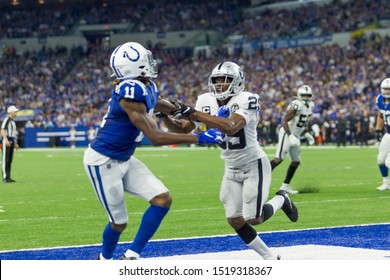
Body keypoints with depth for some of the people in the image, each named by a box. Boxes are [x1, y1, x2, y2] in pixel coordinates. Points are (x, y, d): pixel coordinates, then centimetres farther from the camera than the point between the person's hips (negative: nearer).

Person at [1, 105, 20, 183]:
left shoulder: (13, 121, 19)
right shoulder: (6, 120, -9)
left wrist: (15, 143, 23)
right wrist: (6, 140, -29)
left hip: (11, 141, 9)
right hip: (7, 141, -9)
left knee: (10, 160, 10)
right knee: (5, 159, -9)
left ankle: (8, 177, 13)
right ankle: (5, 177, -10)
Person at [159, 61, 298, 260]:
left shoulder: (246, 100, -23)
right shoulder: (206, 101, -4)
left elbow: (231, 127, -40)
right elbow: (184, 128, 0)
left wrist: (192, 113, -41)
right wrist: (165, 117, -21)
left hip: (254, 165, -6)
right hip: (232, 169, 6)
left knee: (254, 219, -10)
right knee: (236, 221, 0)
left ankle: (281, 200, 21)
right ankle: (270, 258, 18)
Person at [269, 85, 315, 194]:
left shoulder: (309, 106, 7)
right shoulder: (296, 106, -21)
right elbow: (284, 121, -23)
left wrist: (307, 133, 10)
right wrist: (290, 135, -31)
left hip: (296, 136, 9)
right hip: (287, 134, -9)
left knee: (296, 161, 12)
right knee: (278, 159, -19)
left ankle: (285, 185, 21)